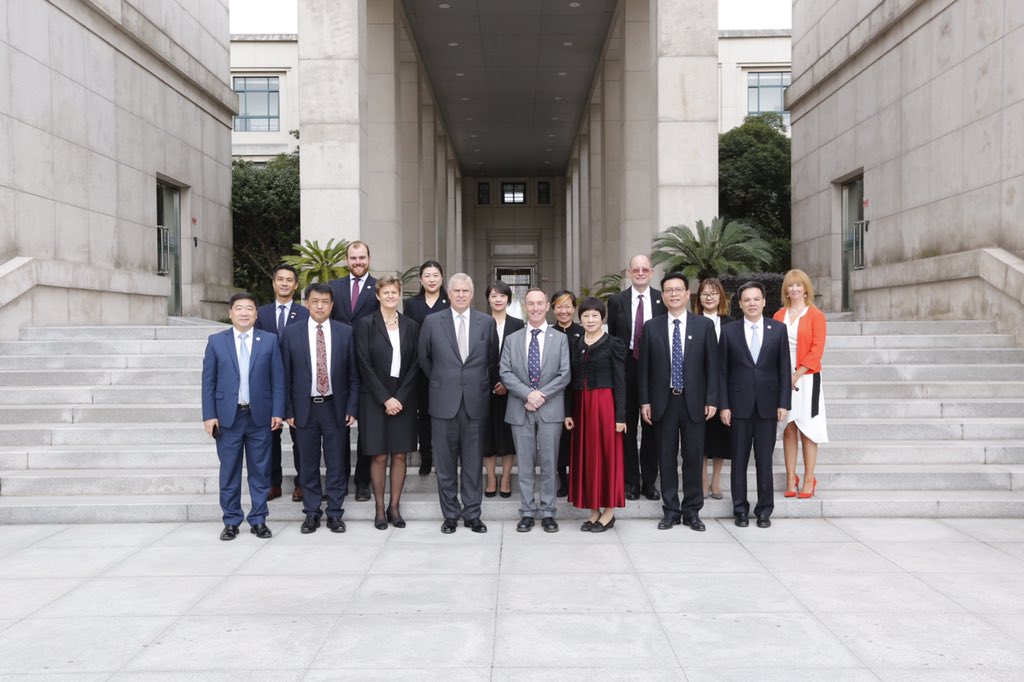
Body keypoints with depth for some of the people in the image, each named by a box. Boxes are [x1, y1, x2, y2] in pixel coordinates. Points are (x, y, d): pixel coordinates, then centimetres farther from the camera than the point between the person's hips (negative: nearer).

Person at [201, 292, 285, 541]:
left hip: (260, 416, 0)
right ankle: (231, 521, 16)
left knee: (260, 471, 6)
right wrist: (209, 415, -4)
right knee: (229, 471, 6)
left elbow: (278, 380, 2)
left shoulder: (270, 340, 4)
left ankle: (258, 520, 16)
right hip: (228, 416, 0)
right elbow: (208, 381, 3)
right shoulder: (216, 341, 4)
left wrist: (277, 412, -4)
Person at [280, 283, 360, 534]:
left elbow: (353, 374, 3)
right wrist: (289, 410, -1)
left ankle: (334, 513, 15)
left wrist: (352, 408, -3)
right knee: (308, 464, 8)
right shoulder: (291, 333, 1)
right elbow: (287, 375, 2)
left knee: (336, 463, 4)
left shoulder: (345, 332, 1)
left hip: (335, 407, 0)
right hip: (305, 408, 0)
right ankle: (311, 513, 19)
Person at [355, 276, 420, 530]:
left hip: (403, 400, 2)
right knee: (379, 456, 1)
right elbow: (365, 365, -6)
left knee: (400, 455, 4)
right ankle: (380, 509, 11)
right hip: (375, 400, -2)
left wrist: (400, 397, -7)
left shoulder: (411, 326, 7)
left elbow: (415, 365, 3)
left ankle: (395, 507, 15)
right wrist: (385, 399, -12)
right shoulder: (366, 325, -1)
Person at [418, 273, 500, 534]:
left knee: (473, 462, 6)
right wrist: (440, 382, 11)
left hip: (476, 402, 0)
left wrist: (486, 385, 11)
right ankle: (450, 514, 17)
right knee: (445, 463, 5)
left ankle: (472, 514, 16)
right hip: (444, 402, 0)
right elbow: (424, 359, 12)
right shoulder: (432, 322, 3)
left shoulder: (487, 322, 4)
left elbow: (493, 360, 12)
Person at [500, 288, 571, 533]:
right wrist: (528, 393, -13)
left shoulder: (560, 339, 6)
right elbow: (505, 373, 0)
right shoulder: (512, 339, 10)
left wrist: (542, 395, -12)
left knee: (549, 462, 3)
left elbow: (564, 375, -2)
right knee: (525, 463, 5)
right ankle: (527, 512, 13)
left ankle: (547, 512, 12)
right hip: (520, 409, 1)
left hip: (550, 409, -1)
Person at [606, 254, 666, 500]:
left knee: (651, 427, 7)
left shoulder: (663, 300, 2)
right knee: (627, 427, 6)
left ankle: (649, 482, 17)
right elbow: (611, 337, 5)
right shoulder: (617, 301, 3)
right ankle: (631, 481, 16)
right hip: (626, 367, 0)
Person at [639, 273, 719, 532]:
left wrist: (711, 400, -4)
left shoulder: (704, 325, 3)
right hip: (663, 402, 1)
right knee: (667, 458, 6)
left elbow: (712, 365, 2)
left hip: (693, 402, 0)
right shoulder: (651, 327, 4)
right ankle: (671, 510, 15)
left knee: (693, 457, 5)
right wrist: (644, 401, -1)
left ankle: (692, 511, 16)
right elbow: (644, 367, 5)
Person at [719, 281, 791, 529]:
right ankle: (740, 510, 15)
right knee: (739, 460, 5)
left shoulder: (778, 329, 4)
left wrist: (783, 403, -3)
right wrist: (723, 405, -4)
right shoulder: (729, 331, 3)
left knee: (765, 460, 4)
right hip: (739, 405, 0)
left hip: (767, 404, 0)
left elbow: (784, 369, 4)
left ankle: (764, 510, 15)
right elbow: (723, 371, 2)